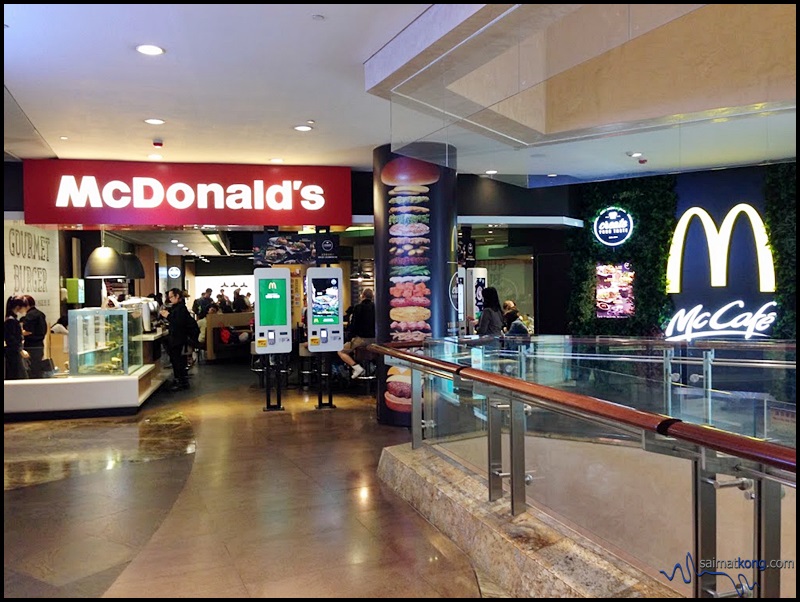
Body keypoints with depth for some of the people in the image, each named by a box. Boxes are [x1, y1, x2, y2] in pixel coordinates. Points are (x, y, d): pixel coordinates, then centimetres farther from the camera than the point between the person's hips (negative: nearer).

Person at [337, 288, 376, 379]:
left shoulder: (358, 307, -8)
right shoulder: (375, 307, 9)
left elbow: (353, 324, -9)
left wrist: (351, 337, -2)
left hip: (362, 338, -7)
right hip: (374, 339, 7)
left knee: (341, 352, 2)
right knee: (354, 348, 34)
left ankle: (357, 367, -14)